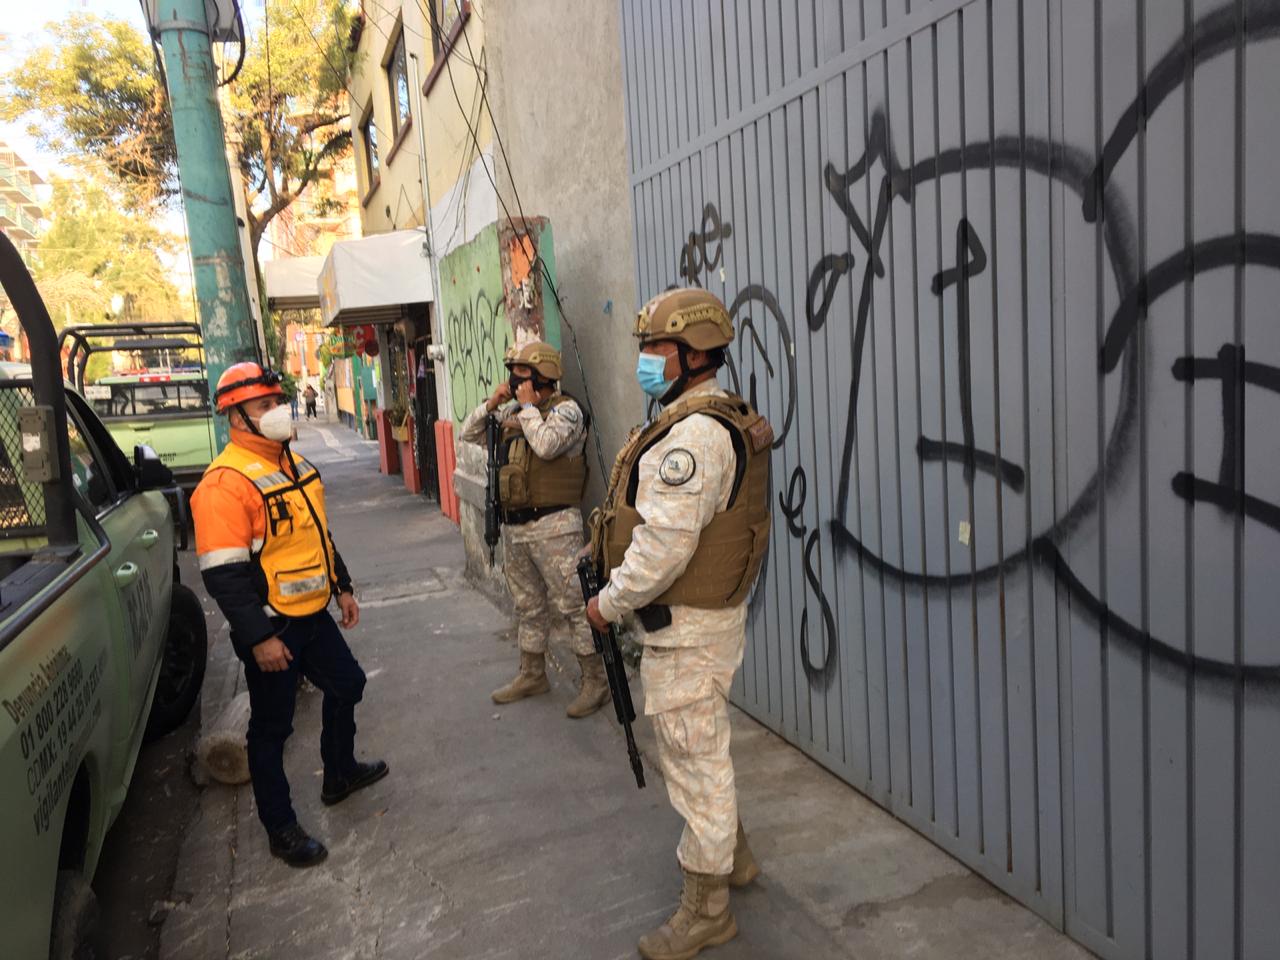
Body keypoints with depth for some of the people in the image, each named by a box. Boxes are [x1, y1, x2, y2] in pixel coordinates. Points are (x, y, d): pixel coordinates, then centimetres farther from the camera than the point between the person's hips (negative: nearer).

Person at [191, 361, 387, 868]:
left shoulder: (293, 463, 8)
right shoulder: (225, 482, -21)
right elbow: (223, 574, -23)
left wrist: (342, 587, 19)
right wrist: (259, 637, -23)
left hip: (313, 614, 9)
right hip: (271, 627, -9)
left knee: (347, 685, 23)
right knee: (272, 727, 6)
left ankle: (340, 773, 46)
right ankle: (281, 829, 23)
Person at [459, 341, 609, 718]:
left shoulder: (566, 409, -9)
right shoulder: (511, 412, 13)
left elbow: (546, 445, -26)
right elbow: (469, 434, 17)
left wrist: (528, 405, -13)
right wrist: (491, 404, 2)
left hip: (553, 525, -8)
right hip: (513, 525, 8)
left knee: (573, 603, -3)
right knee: (527, 605, 18)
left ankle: (596, 680, 7)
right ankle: (532, 675, 32)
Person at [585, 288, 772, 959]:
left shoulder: (694, 434, -24)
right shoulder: (717, 421, 11)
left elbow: (664, 546, -28)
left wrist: (609, 603, -13)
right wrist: (620, 589, 13)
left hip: (685, 626, -11)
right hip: (696, 615, 11)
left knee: (693, 758, 4)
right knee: (701, 746, 25)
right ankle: (731, 855, 45)